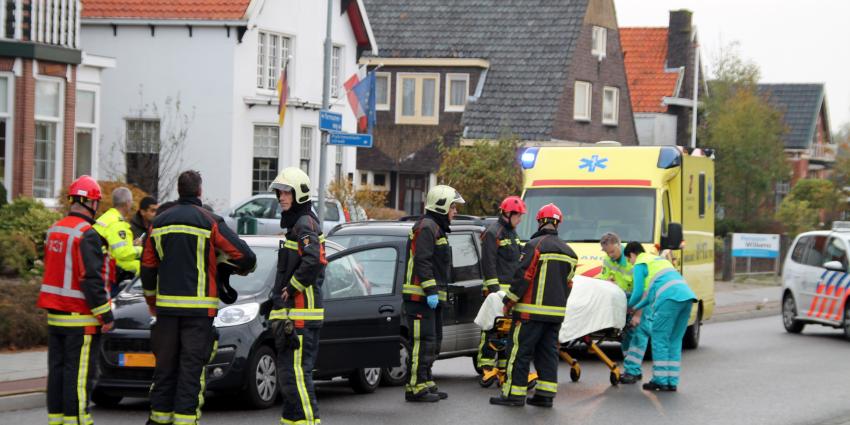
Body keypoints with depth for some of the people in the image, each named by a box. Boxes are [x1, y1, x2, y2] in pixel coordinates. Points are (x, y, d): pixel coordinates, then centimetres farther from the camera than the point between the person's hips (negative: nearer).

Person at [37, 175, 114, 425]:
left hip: (55, 316, 8)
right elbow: (91, 279, -20)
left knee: (57, 369, 12)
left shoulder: (54, 230, 12)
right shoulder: (88, 235, -16)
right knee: (79, 374, -5)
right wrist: (106, 315, -15)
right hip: (81, 320, -8)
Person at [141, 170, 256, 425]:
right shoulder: (209, 222, -5)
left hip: (167, 307, 4)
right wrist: (242, 268, 16)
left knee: (165, 365, 12)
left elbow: (148, 267, 14)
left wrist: (151, 301, 27)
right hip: (198, 308, -4)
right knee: (192, 367, -2)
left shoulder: (159, 223, 9)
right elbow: (245, 256, -8)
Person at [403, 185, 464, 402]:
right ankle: (416, 387, -12)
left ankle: (426, 383, 22)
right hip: (420, 295, -11)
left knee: (433, 341, 15)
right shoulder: (426, 227, -12)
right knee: (423, 341, -12)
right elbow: (422, 262, -21)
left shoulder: (437, 229, 22)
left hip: (431, 296, 11)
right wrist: (430, 291, -24)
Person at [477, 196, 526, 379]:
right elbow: (488, 263, -15)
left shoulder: (512, 233, 20)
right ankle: (486, 365, -11)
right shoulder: (493, 233, -10)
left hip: (512, 289, 9)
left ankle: (504, 365, 16)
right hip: (498, 289, -9)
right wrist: (493, 287, -20)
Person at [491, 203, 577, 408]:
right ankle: (545, 394, 9)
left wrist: (509, 301, -6)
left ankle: (514, 393, -2)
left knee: (520, 351, -2)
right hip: (556, 312, 7)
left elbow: (523, 276, -14)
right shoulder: (568, 252, 13)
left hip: (532, 311, -7)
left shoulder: (535, 245, -11)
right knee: (548, 352, 11)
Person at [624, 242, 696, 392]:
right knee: (674, 341, 11)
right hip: (687, 296, 8)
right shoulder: (659, 259, 35)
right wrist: (637, 309, 41)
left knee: (660, 339, 0)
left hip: (670, 298, -8)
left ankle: (661, 381, -1)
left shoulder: (640, 265, 9)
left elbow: (638, 293, 4)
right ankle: (672, 382, 10)